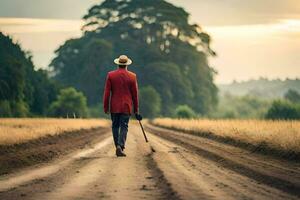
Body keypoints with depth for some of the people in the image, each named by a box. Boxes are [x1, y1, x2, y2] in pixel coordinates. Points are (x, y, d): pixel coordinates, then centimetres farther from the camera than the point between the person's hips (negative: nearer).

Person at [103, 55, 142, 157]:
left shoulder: (110, 75, -1)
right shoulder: (132, 76, -2)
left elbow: (107, 92, -3)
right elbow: (135, 94, 2)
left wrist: (105, 107, 4)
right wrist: (136, 109, 9)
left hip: (114, 106, 1)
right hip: (126, 106, -1)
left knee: (115, 126, 12)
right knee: (124, 127, -1)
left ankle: (118, 147, 14)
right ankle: (120, 146, -18)